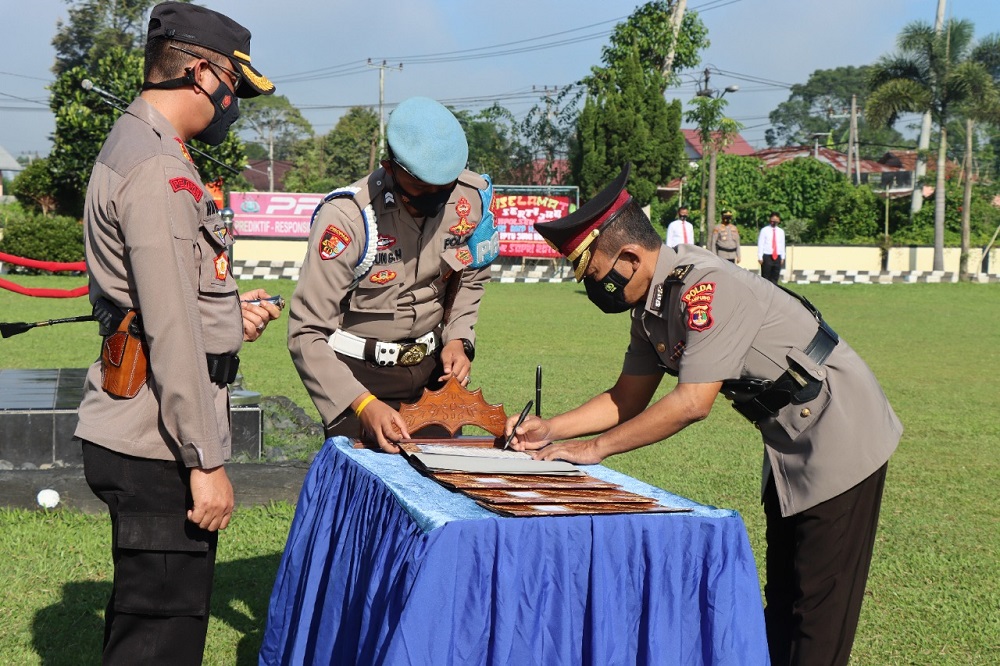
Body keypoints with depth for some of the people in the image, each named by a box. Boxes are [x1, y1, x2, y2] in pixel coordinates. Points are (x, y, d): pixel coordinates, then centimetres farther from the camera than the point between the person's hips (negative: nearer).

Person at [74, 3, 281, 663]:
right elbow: (171, 332, -21)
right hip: (159, 450, -11)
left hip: (136, 437, 11)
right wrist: (206, 461, -19)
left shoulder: (135, 148, 17)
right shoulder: (159, 170, -16)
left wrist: (225, 310, 12)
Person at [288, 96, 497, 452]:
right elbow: (307, 333, -24)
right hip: (359, 374, -4)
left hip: (431, 368, 5)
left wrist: (459, 339, -3)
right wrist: (362, 403, -36)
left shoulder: (473, 198, -8)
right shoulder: (348, 216, -24)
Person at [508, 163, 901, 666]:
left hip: (840, 437, -10)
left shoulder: (706, 288, -28)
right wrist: (550, 431, -3)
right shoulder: (651, 309, 2)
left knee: (818, 606, -4)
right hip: (789, 447, 10)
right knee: (782, 594, 16)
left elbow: (693, 402, -30)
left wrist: (595, 448, -23)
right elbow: (627, 399, 10)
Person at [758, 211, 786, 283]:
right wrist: (760, 257, -8)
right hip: (767, 257, -4)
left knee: (775, 278, 4)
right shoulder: (764, 230, -2)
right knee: (765, 278, -2)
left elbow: (782, 245, 13)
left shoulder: (781, 231, 10)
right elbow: (760, 244, -3)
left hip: (777, 257, 4)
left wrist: (782, 257, 10)